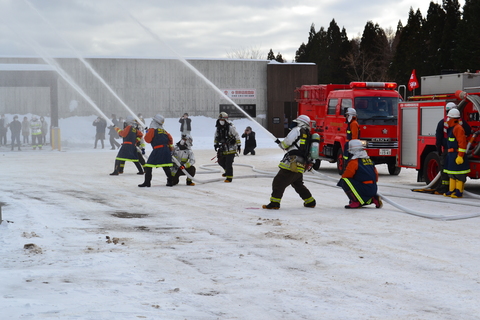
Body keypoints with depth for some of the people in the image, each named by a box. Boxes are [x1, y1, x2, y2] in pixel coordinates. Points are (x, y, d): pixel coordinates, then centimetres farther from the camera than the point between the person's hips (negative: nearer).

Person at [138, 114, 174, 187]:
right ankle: (170, 181, 11)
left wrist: (147, 132, 14)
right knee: (166, 166, 14)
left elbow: (148, 139, -2)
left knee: (149, 165, -1)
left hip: (158, 149, -6)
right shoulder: (163, 130, 18)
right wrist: (170, 147, 32)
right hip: (166, 149, 6)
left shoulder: (152, 130, -2)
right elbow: (170, 139, 21)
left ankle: (147, 182, -6)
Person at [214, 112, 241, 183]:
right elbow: (216, 137, 21)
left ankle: (229, 177, -2)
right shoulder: (218, 128, 6)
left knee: (228, 163, -11)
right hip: (223, 148, 7)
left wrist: (239, 145, -10)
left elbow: (237, 136, -11)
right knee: (221, 161, 13)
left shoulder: (231, 127, -14)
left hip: (231, 148, -7)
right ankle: (227, 171, 39)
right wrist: (215, 144, 13)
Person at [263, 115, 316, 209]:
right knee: (298, 184, 25)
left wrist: (281, 144, 13)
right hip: (301, 166, 8)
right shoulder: (309, 135, 22)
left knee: (278, 182, -7)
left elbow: (286, 143, -8)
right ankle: (310, 202, 29)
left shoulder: (297, 130, -1)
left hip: (292, 162, -8)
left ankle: (274, 203, -11)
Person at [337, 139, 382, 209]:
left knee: (344, 182, -10)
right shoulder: (369, 160, 14)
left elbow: (345, 176, -9)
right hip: (373, 189, 9)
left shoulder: (354, 161, -11)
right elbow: (376, 176, 20)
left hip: (364, 189, -9)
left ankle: (355, 202, -11)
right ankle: (373, 199, 12)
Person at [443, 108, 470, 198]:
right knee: (451, 174, 13)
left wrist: (460, 156, -24)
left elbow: (462, 143, -21)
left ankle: (459, 192, -4)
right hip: (451, 155, 11)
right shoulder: (451, 128, 16)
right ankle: (451, 190, 19)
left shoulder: (458, 128, -16)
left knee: (459, 175, -6)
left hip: (457, 155, -11)